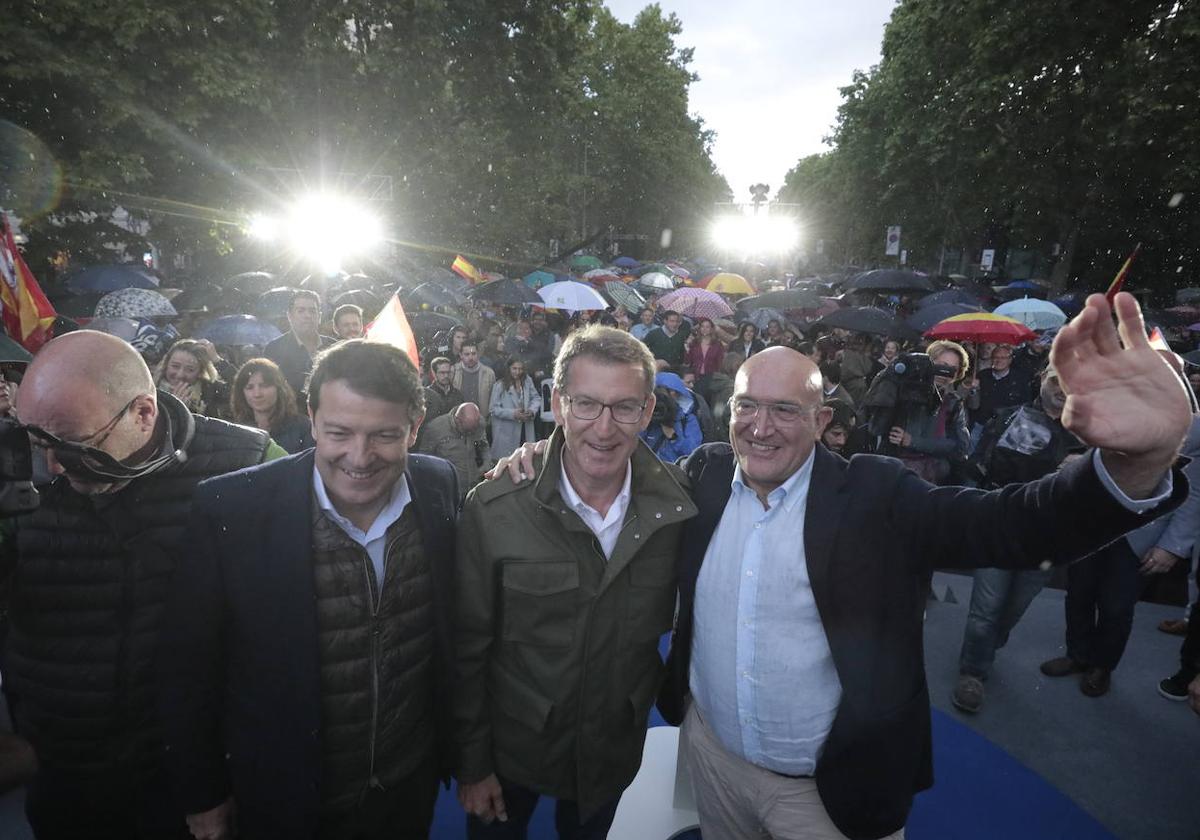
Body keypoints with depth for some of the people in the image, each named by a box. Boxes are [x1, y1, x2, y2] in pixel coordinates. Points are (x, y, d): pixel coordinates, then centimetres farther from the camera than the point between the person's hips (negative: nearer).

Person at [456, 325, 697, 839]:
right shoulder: (493, 508, -23)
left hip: (616, 751, 2)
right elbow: (468, 647, -14)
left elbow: (673, 618, 0)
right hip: (510, 750, -2)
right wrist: (472, 763, -7)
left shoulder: (676, 503, -16)